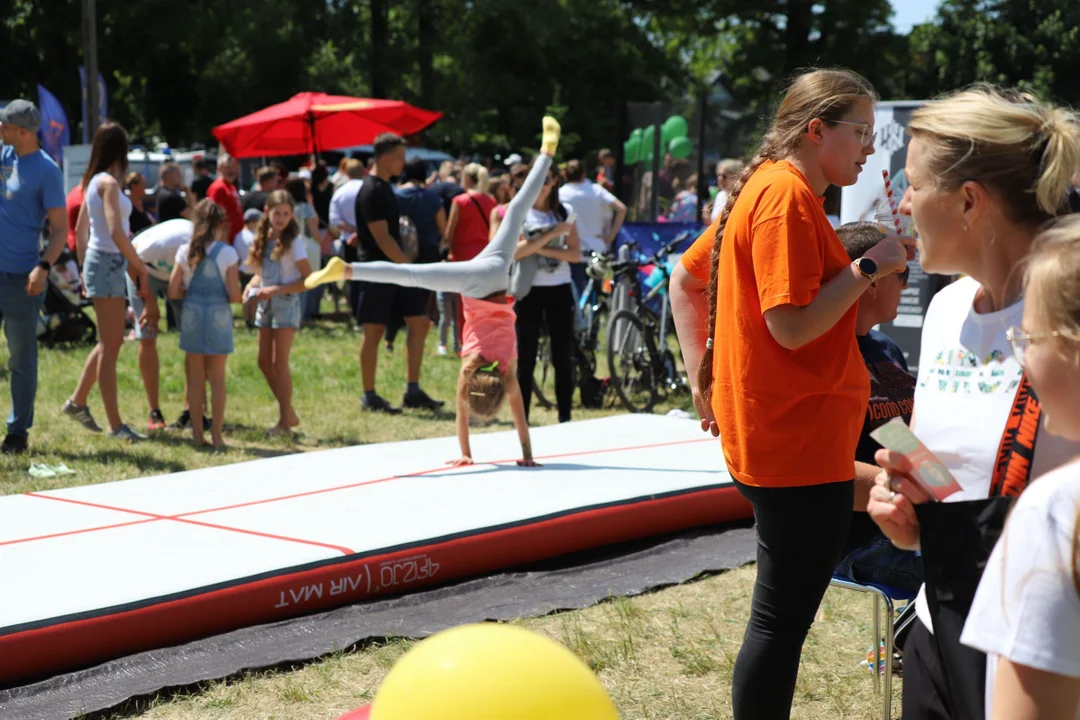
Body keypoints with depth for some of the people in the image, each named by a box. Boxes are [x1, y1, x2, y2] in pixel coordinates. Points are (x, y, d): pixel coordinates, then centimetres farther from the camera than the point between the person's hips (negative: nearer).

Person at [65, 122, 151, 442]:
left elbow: (80, 230, 18)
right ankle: (115, 425, -2)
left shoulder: (94, 181, 12)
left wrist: (85, 269, 23)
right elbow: (116, 233, -24)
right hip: (108, 263, -9)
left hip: (99, 262, 9)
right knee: (110, 345, -5)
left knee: (110, 342, 18)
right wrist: (140, 266, -16)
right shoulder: (109, 183, -15)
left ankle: (77, 401, 27)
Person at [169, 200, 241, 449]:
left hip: (192, 314, 2)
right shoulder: (227, 253, -7)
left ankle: (197, 433, 12)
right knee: (217, 378, 6)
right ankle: (216, 435, 6)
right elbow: (234, 295, -10)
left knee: (195, 377, 10)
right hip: (218, 316, -2)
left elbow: (173, 292, 1)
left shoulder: (185, 252, 0)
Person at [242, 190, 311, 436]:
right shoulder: (262, 240, 8)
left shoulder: (293, 242, -10)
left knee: (279, 362, -6)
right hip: (265, 305, 7)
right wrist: (252, 285, -5)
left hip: (285, 304, -7)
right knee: (264, 362, 6)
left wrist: (275, 290, -19)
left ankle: (285, 421, 2)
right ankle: (289, 413, 19)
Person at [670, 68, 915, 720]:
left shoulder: (765, 188, 13)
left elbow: (686, 281, 19)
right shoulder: (789, 195, -17)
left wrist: (703, 375, 14)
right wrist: (869, 267, -15)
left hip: (769, 435, 10)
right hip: (801, 441, -10)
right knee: (784, 617, -2)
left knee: (785, 611, 17)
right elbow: (792, 326, -23)